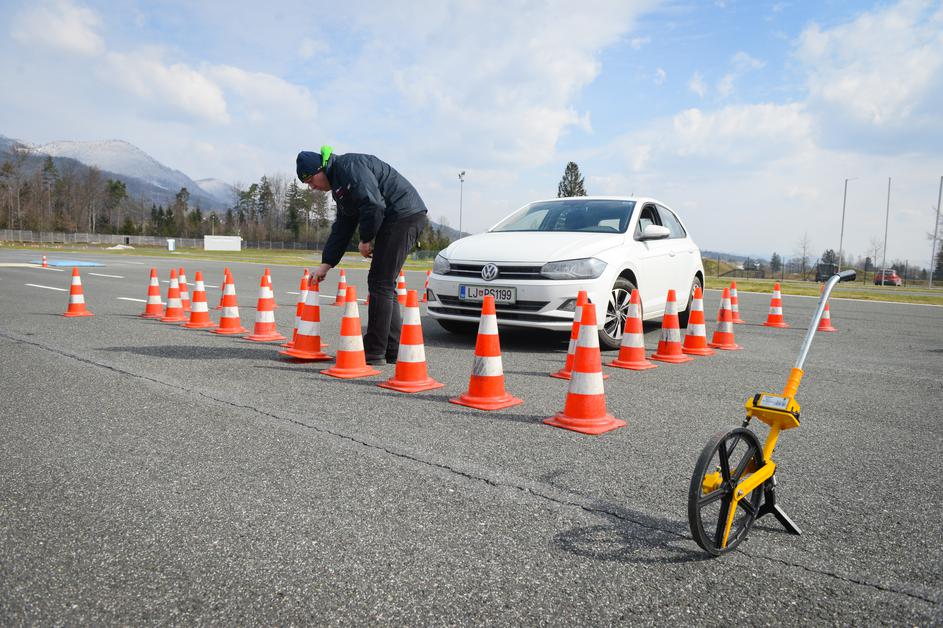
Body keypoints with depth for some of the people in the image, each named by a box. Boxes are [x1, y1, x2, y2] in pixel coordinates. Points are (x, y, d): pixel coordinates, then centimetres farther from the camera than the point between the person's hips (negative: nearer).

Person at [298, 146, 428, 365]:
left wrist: (366, 240, -8)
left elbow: (374, 204, -20)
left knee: (380, 283, -9)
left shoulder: (349, 166, -9)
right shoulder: (339, 185, 23)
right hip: (405, 218, 10)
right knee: (384, 284, 11)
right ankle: (393, 351, 15)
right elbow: (341, 229, 24)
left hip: (404, 214, -10)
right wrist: (325, 265, 21)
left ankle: (374, 352, -5)